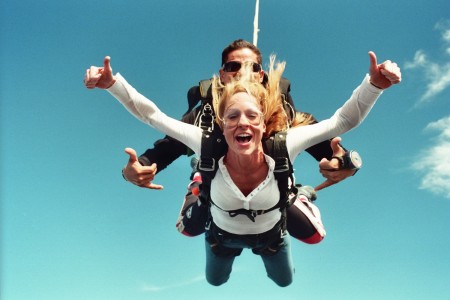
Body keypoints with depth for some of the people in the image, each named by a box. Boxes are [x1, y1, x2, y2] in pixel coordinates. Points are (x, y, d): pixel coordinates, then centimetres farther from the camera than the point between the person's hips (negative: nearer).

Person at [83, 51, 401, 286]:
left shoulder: (282, 148, -37)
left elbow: (344, 121, -37)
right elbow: (153, 115, -34)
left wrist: (374, 84, -52)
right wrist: (113, 83, -45)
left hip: (271, 232, 0)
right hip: (223, 234, 0)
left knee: (284, 282, 31)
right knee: (215, 282, 32)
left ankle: (267, 253, 65)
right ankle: (229, 255, 65)